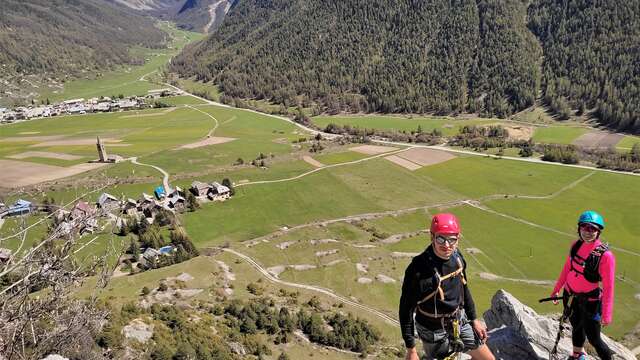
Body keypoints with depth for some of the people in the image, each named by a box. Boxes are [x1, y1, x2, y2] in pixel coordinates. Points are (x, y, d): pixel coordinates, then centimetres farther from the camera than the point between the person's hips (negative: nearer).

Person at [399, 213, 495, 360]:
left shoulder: (457, 257, -9)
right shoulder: (418, 269, -29)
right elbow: (406, 309, -21)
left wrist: (474, 320, 15)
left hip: (460, 322, 6)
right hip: (434, 332, -6)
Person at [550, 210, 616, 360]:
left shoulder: (605, 255, -24)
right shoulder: (576, 245, -6)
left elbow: (608, 287, -21)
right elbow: (567, 268, 6)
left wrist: (606, 314, -20)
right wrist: (557, 289, 13)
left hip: (589, 301, -6)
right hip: (570, 296, 6)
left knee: (594, 339, 3)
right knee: (577, 327, 26)